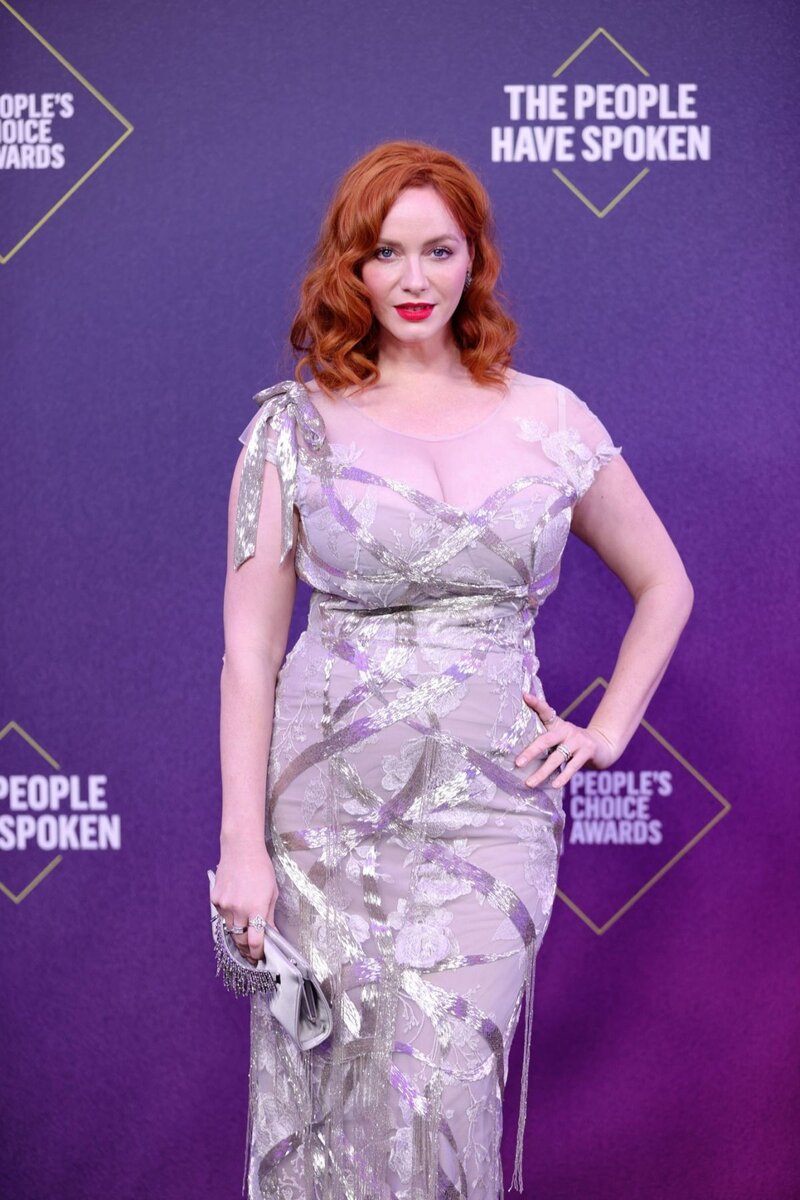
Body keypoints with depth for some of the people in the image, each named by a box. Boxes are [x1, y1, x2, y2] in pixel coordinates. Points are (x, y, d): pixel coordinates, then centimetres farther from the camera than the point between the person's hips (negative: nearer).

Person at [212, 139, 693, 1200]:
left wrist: (608, 731, 9)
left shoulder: (549, 418, 6)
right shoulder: (296, 424, 2)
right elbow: (250, 646, 0)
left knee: (445, 1094, -8)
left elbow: (664, 584, 19)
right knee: (327, 1089, 4)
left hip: (491, 801, 0)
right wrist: (242, 841, -5)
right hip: (328, 798, 0)